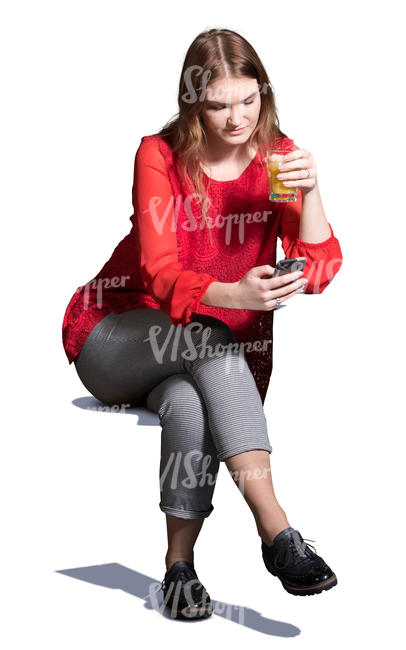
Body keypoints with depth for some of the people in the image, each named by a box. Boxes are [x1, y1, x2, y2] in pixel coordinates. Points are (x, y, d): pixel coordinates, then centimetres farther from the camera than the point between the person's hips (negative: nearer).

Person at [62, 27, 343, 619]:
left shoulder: (277, 155, -1)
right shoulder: (160, 156, -10)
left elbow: (320, 271, -10)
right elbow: (161, 273, -23)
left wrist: (311, 190, -26)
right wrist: (236, 294, -43)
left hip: (217, 354, 2)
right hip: (119, 341, -1)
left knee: (189, 404, -36)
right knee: (211, 337, -35)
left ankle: (180, 563, -26)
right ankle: (276, 531, -41)